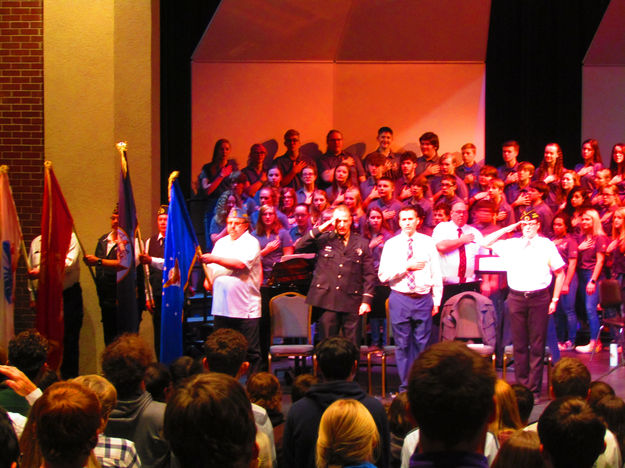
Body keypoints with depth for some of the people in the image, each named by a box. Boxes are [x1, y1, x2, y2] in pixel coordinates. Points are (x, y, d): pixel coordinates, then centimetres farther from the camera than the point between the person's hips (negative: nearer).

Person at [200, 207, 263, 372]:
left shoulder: (251, 242, -3)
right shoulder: (221, 243, 18)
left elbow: (241, 264, -18)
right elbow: (212, 267, 24)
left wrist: (215, 259, -17)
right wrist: (208, 278, 2)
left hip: (246, 308, -6)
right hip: (222, 306, 6)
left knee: (250, 350, -4)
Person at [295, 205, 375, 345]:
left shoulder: (361, 243, 10)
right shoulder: (324, 239, 8)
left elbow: (369, 274, 8)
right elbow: (299, 248, -4)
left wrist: (366, 300, -1)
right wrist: (320, 229, -6)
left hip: (351, 302, 0)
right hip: (327, 300, 0)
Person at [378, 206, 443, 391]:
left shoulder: (428, 243, 7)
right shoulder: (391, 244, 4)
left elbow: (437, 274, 8)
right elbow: (383, 275, -3)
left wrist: (436, 301, 5)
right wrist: (406, 266, -12)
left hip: (423, 298, 1)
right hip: (400, 298, 0)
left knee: (422, 344, 2)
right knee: (402, 345, 2)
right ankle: (405, 386, 9)